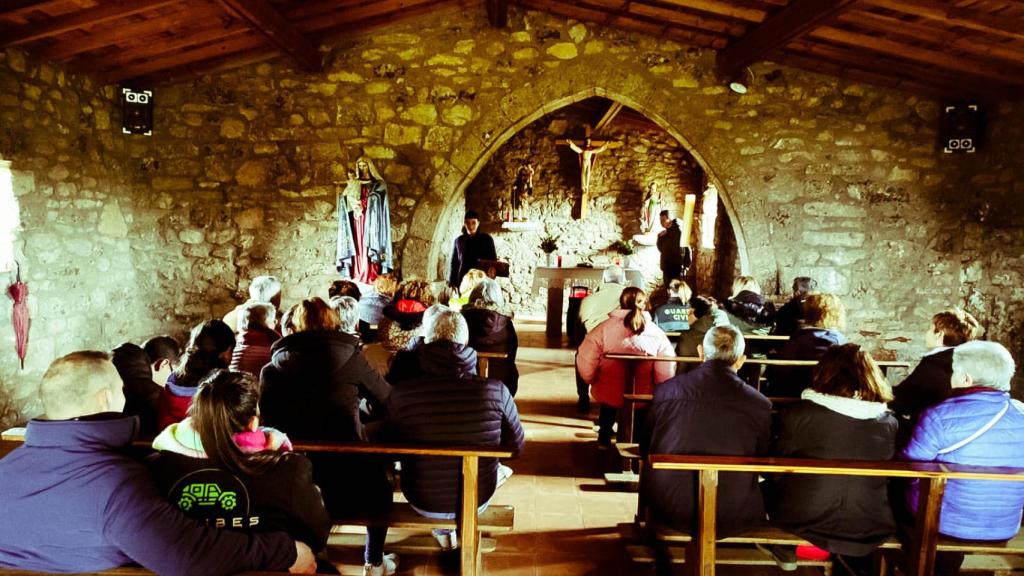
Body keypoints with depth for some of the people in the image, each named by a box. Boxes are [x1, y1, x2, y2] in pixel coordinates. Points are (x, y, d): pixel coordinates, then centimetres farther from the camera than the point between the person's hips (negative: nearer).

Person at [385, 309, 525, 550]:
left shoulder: (401, 393, -24)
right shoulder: (495, 391, -24)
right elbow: (516, 447, -7)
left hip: (422, 503, 0)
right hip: (477, 501, 0)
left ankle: (443, 530, 48)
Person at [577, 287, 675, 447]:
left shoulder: (604, 328, -11)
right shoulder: (657, 333, -7)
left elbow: (585, 364, -14)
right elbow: (666, 375, -10)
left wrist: (594, 382, 5)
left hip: (608, 396, 0)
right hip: (644, 398, 0)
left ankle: (604, 438, 43)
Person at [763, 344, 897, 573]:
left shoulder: (797, 414, -17)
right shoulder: (888, 423, -9)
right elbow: (890, 478, 8)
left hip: (802, 521, -2)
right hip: (868, 531, 2)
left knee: (769, 484, 26)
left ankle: (785, 550, 37)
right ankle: (855, 558, 29)